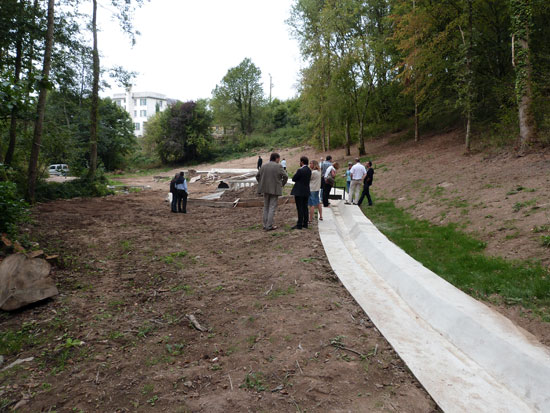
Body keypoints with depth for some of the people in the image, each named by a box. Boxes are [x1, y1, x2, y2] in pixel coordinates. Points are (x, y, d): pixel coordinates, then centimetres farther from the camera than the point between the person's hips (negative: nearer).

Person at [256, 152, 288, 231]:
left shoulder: (264, 166, 6)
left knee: (266, 207, 15)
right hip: (274, 189, -5)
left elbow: (257, 176, 11)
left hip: (265, 189, 5)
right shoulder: (278, 166, -9)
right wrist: (281, 185, 4)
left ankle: (265, 224, 17)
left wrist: (262, 184, 15)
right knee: (272, 207, -1)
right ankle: (269, 226, -3)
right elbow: (285, 176, -10)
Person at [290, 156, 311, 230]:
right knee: (305, 208, 12)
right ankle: (305, 224, 18)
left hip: (299, 192, -8)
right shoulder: (309, 170, 7)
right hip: (306, 191, 8)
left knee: (300, 208, -4)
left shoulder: (300, 170, -17)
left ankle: (299, 225, -2)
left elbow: (293, 179, -10)